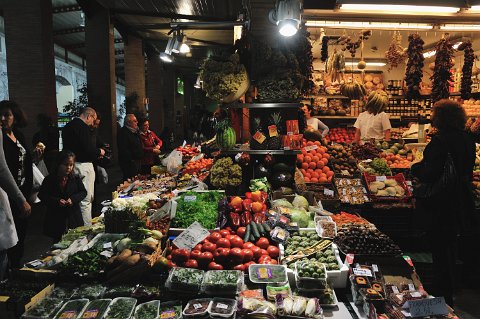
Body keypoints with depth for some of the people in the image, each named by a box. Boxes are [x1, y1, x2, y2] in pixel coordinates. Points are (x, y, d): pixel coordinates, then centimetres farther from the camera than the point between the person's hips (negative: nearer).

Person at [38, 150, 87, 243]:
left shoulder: (76, 178, 0)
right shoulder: (49, 179, -4)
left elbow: (83, 192, 5)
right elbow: (42, 195, -4)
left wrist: (73, 199, -13)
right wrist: (57, 201, -17)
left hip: (73, 217, 1)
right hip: (56, 218, -1)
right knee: (58, 242, 12)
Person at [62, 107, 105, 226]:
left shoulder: (68, 126, 16)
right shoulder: (83, 127, -15)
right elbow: (88, 149, -22)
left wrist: (95, 153, 20)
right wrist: (99, 151, -1)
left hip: (73, 164, 10)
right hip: (83, 166, -10)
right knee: (86, 200, -5)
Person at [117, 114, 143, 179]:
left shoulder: (134, 131, 15)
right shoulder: (123, 133, -16)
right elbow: (123, 150, -23)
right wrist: (131, 159, -23)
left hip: (137, 161, 10)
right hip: (129, 163, -10)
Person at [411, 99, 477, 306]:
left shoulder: (440, 142, -23)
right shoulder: (468, 141, 2)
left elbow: (429, 175, -26)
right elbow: (467, 170, 12)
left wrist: (415, 168, -6)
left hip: (439, 205, -8)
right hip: (460, 202, 8)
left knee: (440, 252, 5)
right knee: (449, 248, 23)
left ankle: (442, 298, 18)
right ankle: (447, 294, 39)